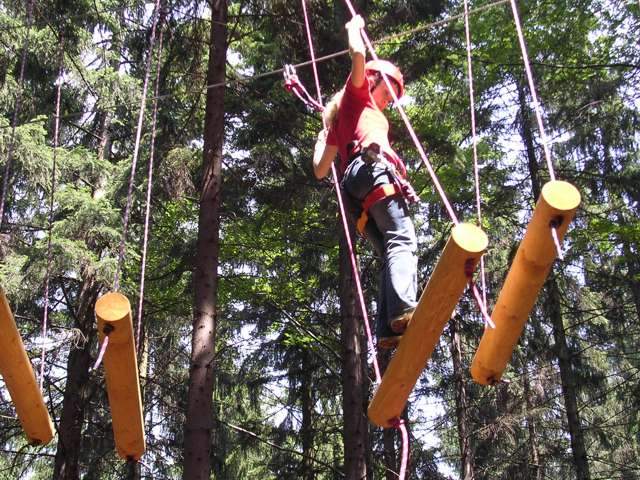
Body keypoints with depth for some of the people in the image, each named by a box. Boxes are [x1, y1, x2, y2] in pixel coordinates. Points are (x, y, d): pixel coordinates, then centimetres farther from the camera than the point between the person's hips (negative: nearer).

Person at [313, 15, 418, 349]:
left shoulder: (340, 121, 39)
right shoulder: (358, 92, 20)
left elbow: (320, 170, 37)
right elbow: (358, 54, 0)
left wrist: (323, 135, 55)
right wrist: (355, 29, 20)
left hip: (353, 185, 8)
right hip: (373, 168, -8)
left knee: (390, 254, -2)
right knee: (402, 239, -23)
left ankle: (387, 329, -19)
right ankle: (404, 309, -45)